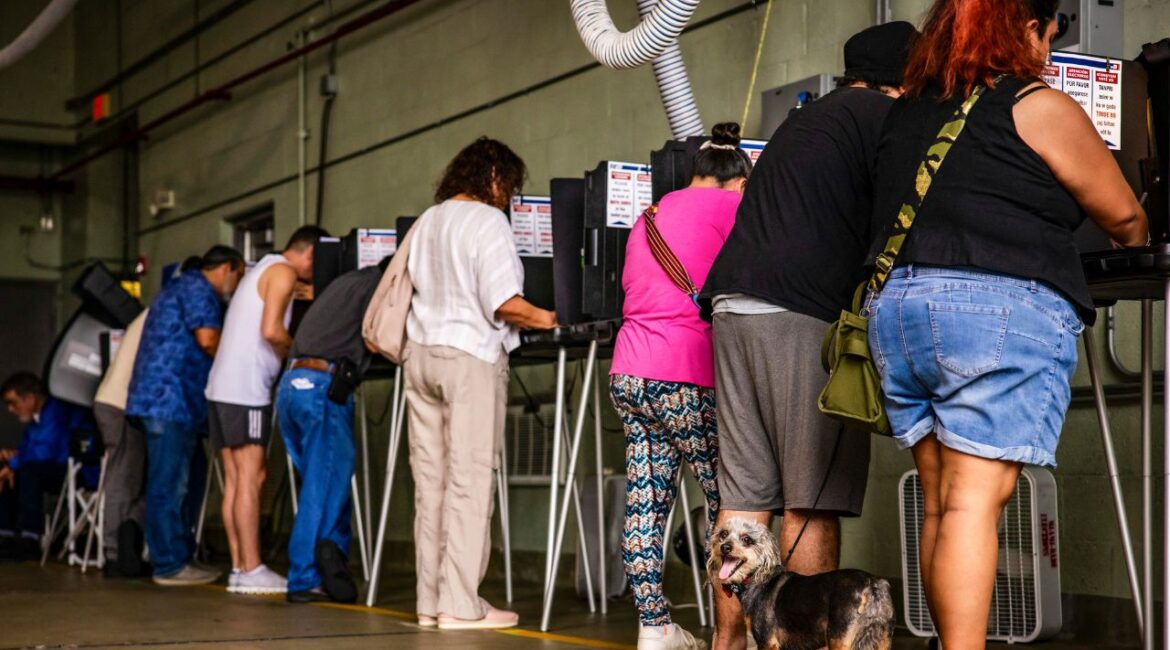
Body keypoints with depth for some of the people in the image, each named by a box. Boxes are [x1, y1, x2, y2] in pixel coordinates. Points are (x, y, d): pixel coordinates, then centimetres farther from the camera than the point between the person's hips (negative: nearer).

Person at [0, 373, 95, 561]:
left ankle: (29, 540, -25)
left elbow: (45, 452, -25)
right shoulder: (36, 418, 14)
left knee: (29, 471, -29)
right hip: (61, 474, 10)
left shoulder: (57, 411, -16)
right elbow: (26, 450, 17)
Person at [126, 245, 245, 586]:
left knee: (170, 484, 13)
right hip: (170, 398, -11)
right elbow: (207, 338, -19)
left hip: (163, 400, 11)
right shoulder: (198, 289, -6)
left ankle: (178, 556, 17)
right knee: (169, 485, -8)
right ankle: (171, 565, -6)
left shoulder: (180, 287, 27)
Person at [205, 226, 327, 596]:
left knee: (235, 480, 6)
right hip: (246, 389, -10)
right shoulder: (283, 272, -5)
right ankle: (251, 571, -9)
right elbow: (271, 330, -17)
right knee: (250, 478, -9)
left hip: (222, 386, 10)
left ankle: (239, 567, 6)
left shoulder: (262, 270, 26)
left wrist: (287, 351, 15)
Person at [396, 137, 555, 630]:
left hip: (420, 352, 7)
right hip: (470, 355, -7)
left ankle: (431, 600, 10)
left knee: (430, 480, 7)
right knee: (469, 479, -5)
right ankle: (460, 605, -5)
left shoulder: (426, 221, 15)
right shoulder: (487, 221, -8)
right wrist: (547, 319, -1)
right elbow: (505, 305, -16)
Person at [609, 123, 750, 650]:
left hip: (628, 373, 7)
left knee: (646, 506, 7)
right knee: (727, 503, -1)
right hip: (685, 376, -7)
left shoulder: (652, 216, 22)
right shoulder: (731, 207, 1)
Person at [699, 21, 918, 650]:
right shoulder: (882, 114, 2)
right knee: (813, 500, -5)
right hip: (805, 313, -8)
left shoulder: (802, 120, 29)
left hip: (734, 305, 8)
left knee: (743, 494, 7)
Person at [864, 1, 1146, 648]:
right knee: (976, 500, -10)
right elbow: (1123, 216, 12)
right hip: (1000, 310, -6)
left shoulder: (904, 114, 18)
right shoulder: (1039, 108, 1)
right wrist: (1136, 243, 33)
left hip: (895, 306, 6)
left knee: (940, 502, 10)